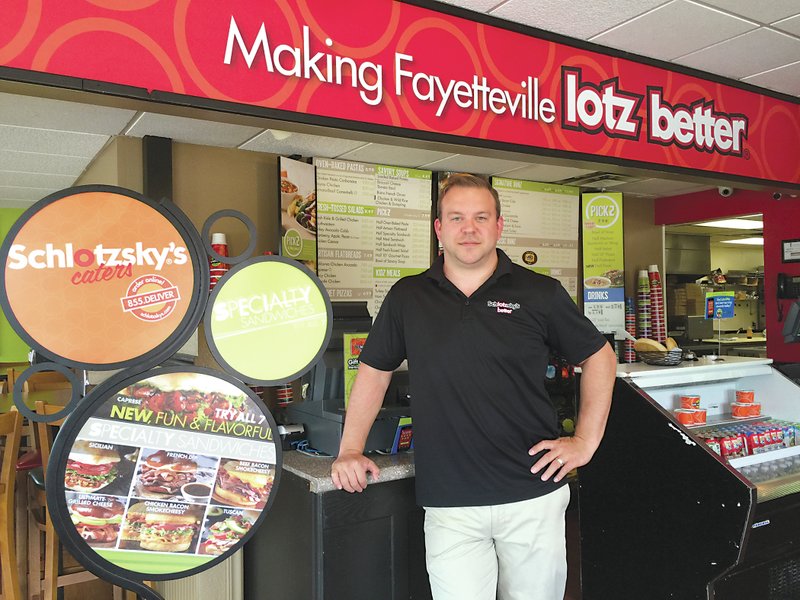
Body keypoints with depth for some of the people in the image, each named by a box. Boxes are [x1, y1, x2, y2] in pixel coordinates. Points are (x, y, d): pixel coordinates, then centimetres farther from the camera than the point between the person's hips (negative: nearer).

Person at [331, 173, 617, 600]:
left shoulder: (540, 293, 1)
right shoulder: (408, 297, 5)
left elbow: (599, 356, 10)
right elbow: (375, 370, 13)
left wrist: (585, 441, 3)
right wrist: (350, 450, 6)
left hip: (534, 494, 0)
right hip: (448, 504, 1)